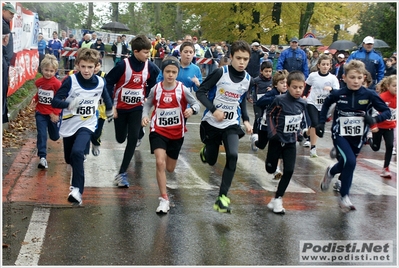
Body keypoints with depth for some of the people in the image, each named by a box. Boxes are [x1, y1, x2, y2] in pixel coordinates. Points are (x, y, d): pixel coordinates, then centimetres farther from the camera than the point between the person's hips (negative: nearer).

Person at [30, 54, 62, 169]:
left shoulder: (57, 83, -17)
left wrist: (55, 114, -16)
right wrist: (34, 99, -3)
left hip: (53, 114, -2)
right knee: (41, 135, -9)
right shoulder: (38, 82, -3)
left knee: (54, 137, 17)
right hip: (41, 113, 2)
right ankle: (42, 157, -8)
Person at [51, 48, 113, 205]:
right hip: (69, 125, 1)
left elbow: (106, 97, 14)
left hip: (87, 125, -1)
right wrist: (69, 104, -39)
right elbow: (55, 101, -20)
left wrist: (109, 111, 31)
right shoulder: (71, 81, -17)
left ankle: (77, 190, -23)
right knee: (70, 159, 16)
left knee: (77, 152, -28)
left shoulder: (100, 82, -8)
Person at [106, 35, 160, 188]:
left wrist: (146, 97, 0)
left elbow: (153, 83, 10)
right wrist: (110, 104, -14)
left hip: (136, 108, 2)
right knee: (120, 139, 12)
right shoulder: (123, 65, -19)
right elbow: (108, 82, -13)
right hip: (120, 108, -2)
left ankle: (122, 173, -3)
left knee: (133, 139, -10)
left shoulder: (150, 67, -9)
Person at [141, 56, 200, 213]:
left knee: (170, 168, 15)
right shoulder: (156, 89, -6)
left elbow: (196, 104, -8)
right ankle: (164, 199, -10)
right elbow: (148, 104, 6)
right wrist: (144, 116, -14)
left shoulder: (183, 89, -10)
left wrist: (192, 110, -31)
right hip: (158, 131, -1)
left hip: (176, 133, 1)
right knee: (160, 162, -20)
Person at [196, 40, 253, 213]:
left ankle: (222, 197, -14)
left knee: (232, 156, -21)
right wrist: (214, 110, -26)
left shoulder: (248, 80, -3)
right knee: (211, 160, 11)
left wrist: (246, 120, 5)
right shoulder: (220, 73, -17)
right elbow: (200, 92, -14)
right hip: (212, 122, -2)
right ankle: (205, 151, 51)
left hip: (231, 124, 2)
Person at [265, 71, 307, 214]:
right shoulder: (280, 100, -19)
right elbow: (269, 114, -6)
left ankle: (277, 199, 7)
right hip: (277, 140, -3)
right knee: (270, 170, 10)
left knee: (289, 171, -4)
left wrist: (296, 133, 9)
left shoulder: (303, 103, -4)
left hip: (291, 142, 4)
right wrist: (272, 132, -11)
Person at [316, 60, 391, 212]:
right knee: (350, 162, -21)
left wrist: (374, 119, -29)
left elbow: (387, 112, -10)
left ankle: (330, 172, 52)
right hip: (340, 135, -2)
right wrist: (321, 122, 5)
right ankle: (344, 197, -5)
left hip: (357, 137, 2)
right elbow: (326, 104, 9)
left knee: (347, 164, 16)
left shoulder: (370, 95, -15)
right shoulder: (338, 94, -12)